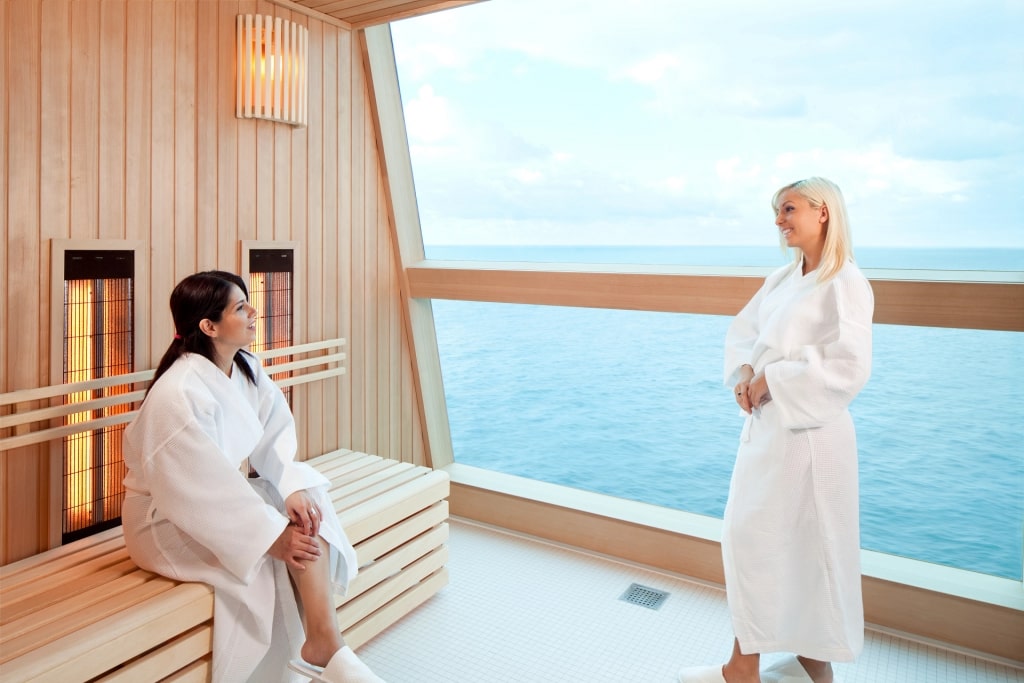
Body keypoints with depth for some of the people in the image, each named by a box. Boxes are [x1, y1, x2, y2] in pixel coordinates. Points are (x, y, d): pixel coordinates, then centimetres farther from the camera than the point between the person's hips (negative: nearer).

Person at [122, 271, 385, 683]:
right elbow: (203, 488, -28)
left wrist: (293, 489, -21)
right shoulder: (178, 394, -28)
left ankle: (319, 642, -10)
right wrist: (273, 537, -26)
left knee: (309, 511, -14)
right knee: (293, 540, -18)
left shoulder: (246, 368, -4)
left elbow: (275, 435, -3)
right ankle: (325, 647, -3)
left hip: (222, 497, 7)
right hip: (167, 519, -7)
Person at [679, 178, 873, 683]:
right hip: (765, 426, 8)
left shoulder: (845, 284, -12)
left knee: (808, 547, 6)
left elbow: (848, 367, -21)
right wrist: (744, 372, -7)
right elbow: (742, 332, 13)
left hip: (807, 432, -8)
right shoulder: (782, 280, 11)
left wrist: (772, 381, -17)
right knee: (747, 538, 14)